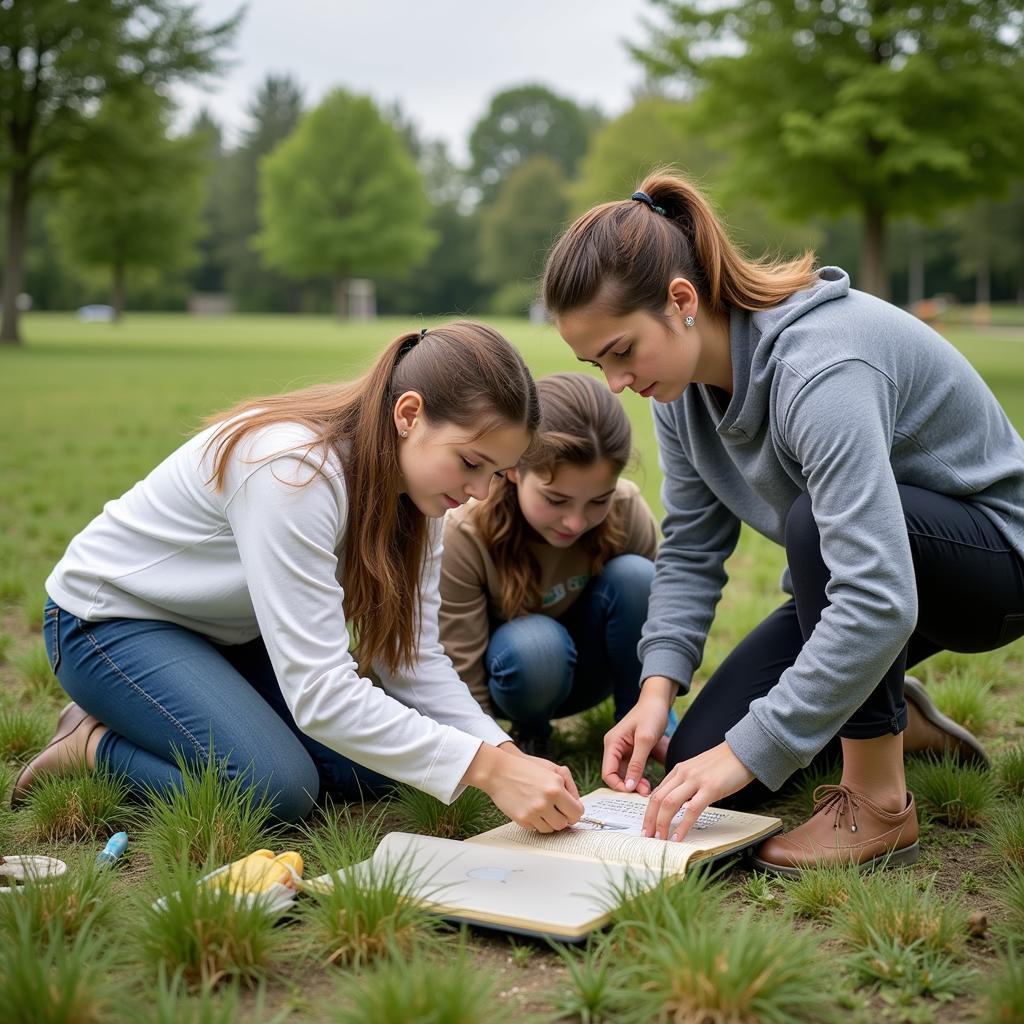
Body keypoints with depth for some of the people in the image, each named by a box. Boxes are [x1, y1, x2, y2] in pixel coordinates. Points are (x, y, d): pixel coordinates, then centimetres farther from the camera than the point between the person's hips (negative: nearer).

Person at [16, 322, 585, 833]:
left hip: (230, 630, 8)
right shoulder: (294, 472, -37)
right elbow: (320, 693, -39)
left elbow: (413, 658, -13)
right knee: (280, 789, -26)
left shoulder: (414, 480, -12)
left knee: (380, 765, -7)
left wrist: (505, 754, -27)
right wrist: (485, 766, -41)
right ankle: (93, 745, 0)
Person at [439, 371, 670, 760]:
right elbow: (464, 688, -27)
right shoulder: (463, 536, -31)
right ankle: (529, 735, -4)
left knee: (635, 576, -28)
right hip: (513, 671, -2)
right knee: (535, 645, -38)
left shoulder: (626, 510, -25)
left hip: (586, 666, 2)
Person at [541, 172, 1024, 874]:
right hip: (867, 569, 7)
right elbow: (692, 551, -4)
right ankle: (883, 712, 21)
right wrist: (657, 687, -19)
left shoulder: (819, 368, -36)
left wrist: (745, 752, -40)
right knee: (698, 759, -5)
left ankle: (879, 804, -22)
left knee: (816, 521, -39)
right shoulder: (680, 381, -9)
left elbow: (878, 603, -42)